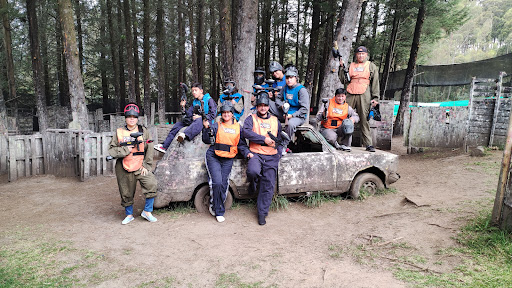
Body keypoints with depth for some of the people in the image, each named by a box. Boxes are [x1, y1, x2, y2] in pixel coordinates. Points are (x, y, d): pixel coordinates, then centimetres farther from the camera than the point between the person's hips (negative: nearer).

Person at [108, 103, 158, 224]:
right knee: (126, 193, 8)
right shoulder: (119, 132, 4)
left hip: (140, 166, 0)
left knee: (151, 184, -18)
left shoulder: (143, 131, 4)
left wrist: (146, 165, -3)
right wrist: (125, 150, -13)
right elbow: (111, 149, 2)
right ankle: (129, 215, 31)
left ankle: (147, 211, 0)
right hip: (124, 168, 1)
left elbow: (149, 150, 3)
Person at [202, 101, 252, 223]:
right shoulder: (216, 125, 3)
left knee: (224, 184, 1)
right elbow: (207, 141, 0)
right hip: (213, 157, -2)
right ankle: (219, 211, 1)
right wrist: (206, 128, -13)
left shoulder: (238, 127, 10)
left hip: (228, 160, 3)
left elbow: (241, 144, 12)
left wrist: (247, 153, -5)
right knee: (217, 182, -14)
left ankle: (214, 205, 22)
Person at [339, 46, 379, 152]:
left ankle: (368, 144, -4)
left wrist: (375, 97, 0)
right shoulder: (351, 66, 19)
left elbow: (375, 83, 9)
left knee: (364, 119, -6)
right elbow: (344, 80, 13)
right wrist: (342, 67, 3)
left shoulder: (371, 66, 14)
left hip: (364, 95, -2)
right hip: (350, 95, 2)